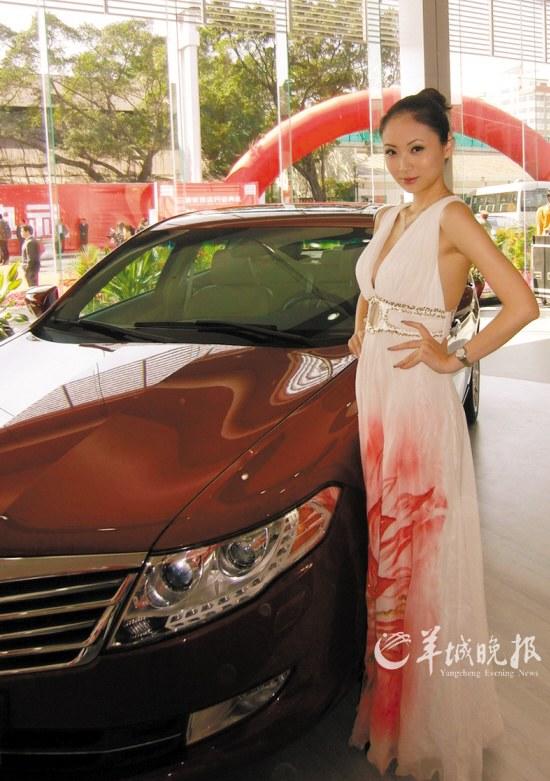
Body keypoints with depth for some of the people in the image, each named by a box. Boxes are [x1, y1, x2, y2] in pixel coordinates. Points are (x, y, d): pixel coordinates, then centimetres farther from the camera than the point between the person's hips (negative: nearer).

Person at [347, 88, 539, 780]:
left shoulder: (452, 217, -11)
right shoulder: (388, 217, 13)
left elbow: (522, 304, -22)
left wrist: (455, 358, -14)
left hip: (417, 400, -8)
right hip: (372, 391, 8)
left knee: (418, 554, 2)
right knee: (383, 546, 15)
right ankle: (383, 701, 33)